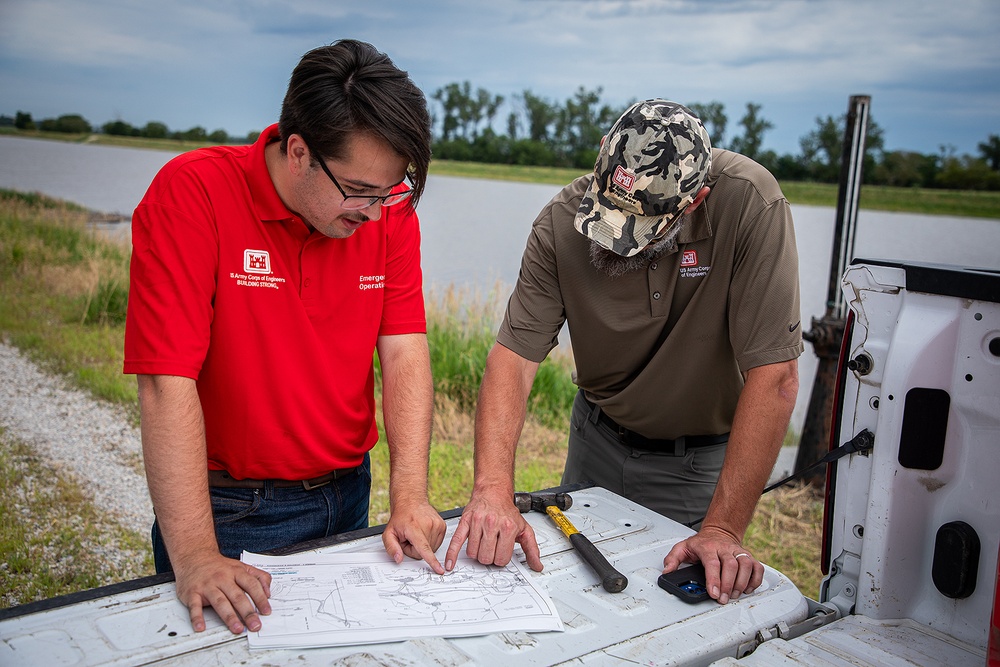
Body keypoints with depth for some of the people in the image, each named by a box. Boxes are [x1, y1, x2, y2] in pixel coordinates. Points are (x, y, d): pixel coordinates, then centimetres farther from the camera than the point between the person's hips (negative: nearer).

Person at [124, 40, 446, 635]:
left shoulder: (389, 205, -7)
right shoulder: (192, 194, -21)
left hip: (348, 496, 5)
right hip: (230, 512, -4)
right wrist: (195, 557, -29)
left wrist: (410, 496, -19)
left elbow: (404, 349, -9)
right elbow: (169, 382, -25)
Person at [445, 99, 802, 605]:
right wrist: (493, 488, -39)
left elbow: (773, 376, -30)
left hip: (702, 458, -2)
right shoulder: (563, 220, -22)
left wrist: (724, 529, -32)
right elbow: (514, 355, -24)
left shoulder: (749, 204, -30)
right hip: (598, 438, 3)